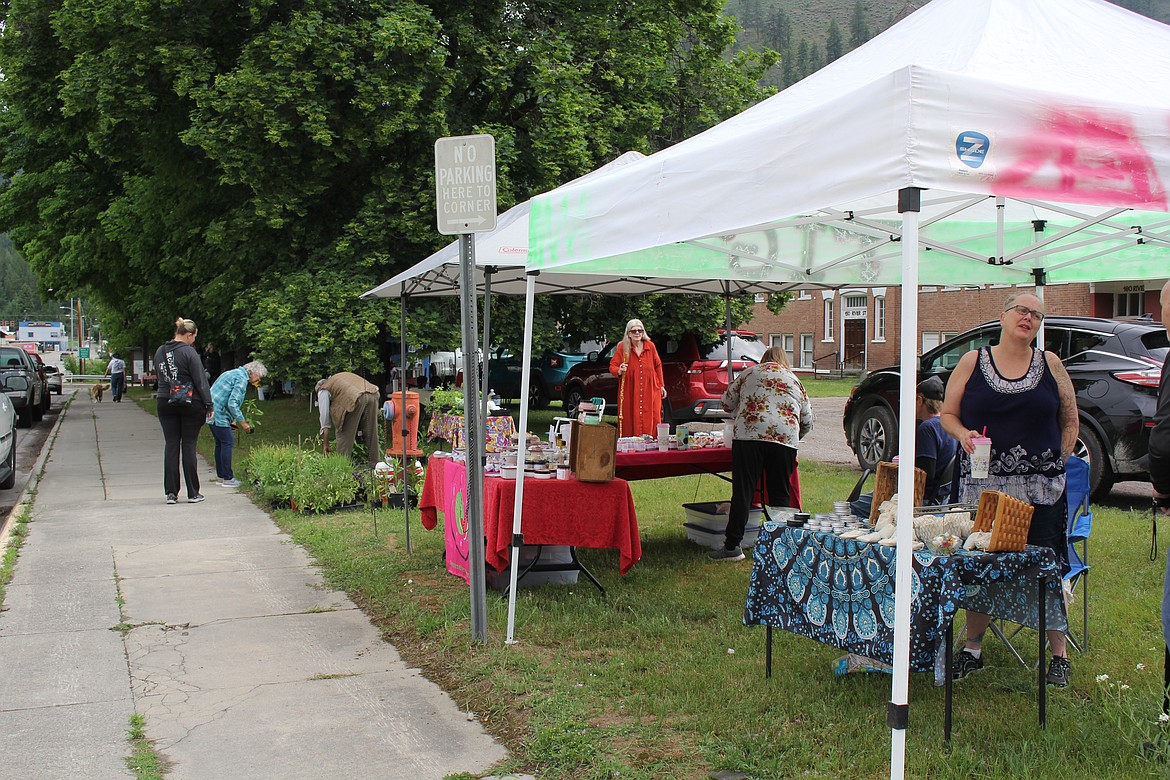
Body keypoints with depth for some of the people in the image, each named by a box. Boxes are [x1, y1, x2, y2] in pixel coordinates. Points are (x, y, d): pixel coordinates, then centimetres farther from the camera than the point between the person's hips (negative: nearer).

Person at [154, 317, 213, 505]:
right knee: (189, 446, 1)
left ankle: (171, 492, 7)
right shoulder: (188, 352, -13)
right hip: (190, 404, -5)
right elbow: (200, 381, -12)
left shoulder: (160, 352, 7)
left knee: (171, 446, 7)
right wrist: (208, 405, -7)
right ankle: (193, 493, 6)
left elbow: (159, 377, 15)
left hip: (165, 404, 5)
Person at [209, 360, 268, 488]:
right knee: (228, 442, -5)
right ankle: (227, 479, -3)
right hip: (219, 414, -10)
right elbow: (232, 403, -20)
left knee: (220, 443, 16)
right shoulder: (242, 378, -12)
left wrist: (233, 420, 24)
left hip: (211, 411, 10)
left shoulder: (233, 373, 21)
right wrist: (242, 422, -12)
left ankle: (221, 475, 22)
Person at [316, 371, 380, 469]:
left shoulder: (323, 390, 20)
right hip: (372, 395, 6)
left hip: (355, 399, -6)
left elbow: (324, 417, 16)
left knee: (344, 434, 6)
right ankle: (375, 463, 20)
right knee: (371, 433, 15)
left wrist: (325, 445, 20)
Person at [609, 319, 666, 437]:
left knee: (652, 420, -2)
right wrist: (619, 371, -23)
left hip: (650, 391, 2)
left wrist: (661, 386, 17)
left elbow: (658, 365, 15)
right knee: (631, 421, -6)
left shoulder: (650, 346, 5)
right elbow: (612, 366, 0)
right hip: (630, 393, -2)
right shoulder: (622, 347, -1)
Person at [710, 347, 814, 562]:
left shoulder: (750, 373, 20)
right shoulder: (795, 380, 24)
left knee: (743, 491, -1)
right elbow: (808, 421, 23)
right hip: (786, 438, 2)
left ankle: (732, 546, -1)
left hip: (749, 434, -1)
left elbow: (727, 402, 21)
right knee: (780, 493, 10)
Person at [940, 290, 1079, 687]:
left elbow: (1070, 421, 14)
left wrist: (1056, 462, 5)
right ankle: (972, 649, 20)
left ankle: (1059, 655, 15)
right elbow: (948, 413, 8)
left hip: (1040, 488, 0)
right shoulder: (972, 362, 5)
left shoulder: (1050, 364, 7)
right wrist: (963, 434, -12)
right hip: (983, 482, 0)